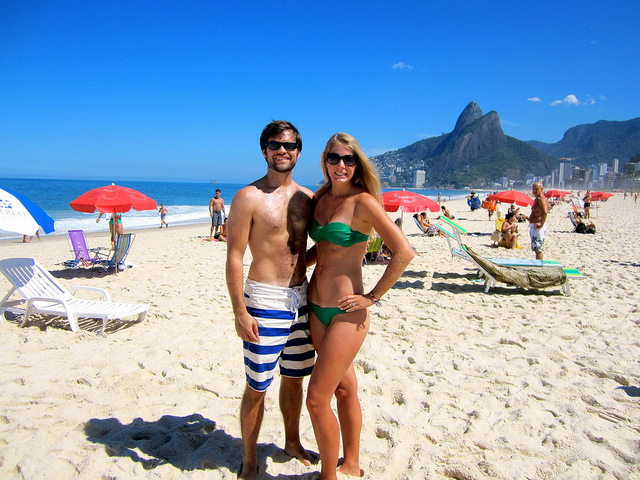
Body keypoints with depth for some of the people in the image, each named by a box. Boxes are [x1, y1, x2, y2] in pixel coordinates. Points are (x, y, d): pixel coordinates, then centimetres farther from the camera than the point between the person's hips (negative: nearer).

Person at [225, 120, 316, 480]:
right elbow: (234, 257, -11)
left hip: (301, 298, 6)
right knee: (257, 386, 5)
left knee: (294, 378, 19)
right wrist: (240, 312, -15)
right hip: (265, 301, -5)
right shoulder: (249, 197, -9)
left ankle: (293, 443, 40)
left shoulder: (306, 197, 8)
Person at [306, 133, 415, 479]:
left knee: (317, 399, -2)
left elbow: (404, 251, -18)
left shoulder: (363, 201, -15)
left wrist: (373, 296, -14)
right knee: (343, 388, 19)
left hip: (346, 312, -7)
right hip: (316, 307, 7)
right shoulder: (320, 198, 7)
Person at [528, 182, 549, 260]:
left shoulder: (541, 199, -16)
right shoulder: (536, 199, 16)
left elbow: (545, 212, -31)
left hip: (537, 226, -11)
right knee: (537, 248, 17)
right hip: (533, 226, 11)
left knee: (538, 248, -10)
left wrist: (541, 225, -26)